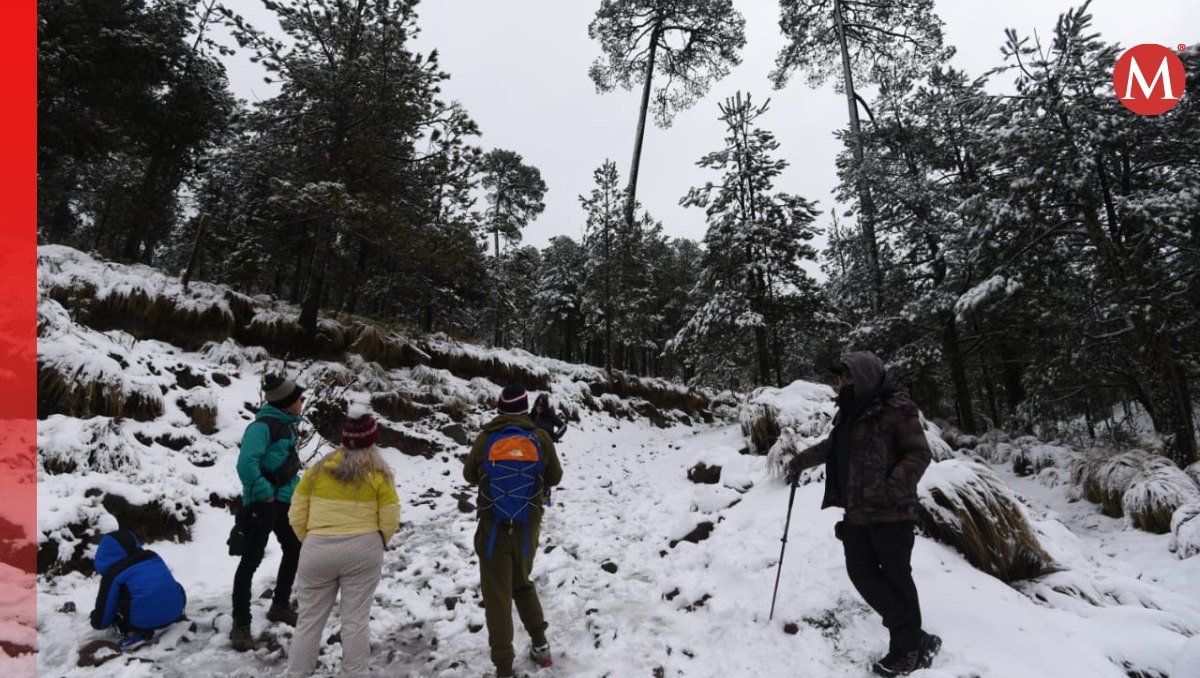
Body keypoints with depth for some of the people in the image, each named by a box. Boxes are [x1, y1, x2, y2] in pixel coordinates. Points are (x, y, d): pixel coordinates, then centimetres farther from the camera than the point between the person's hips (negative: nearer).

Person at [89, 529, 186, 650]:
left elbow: (105, 608, 9)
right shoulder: (153, 557, 18)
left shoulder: (113, 573, 4)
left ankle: (135, 633, -2)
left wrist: (97, 622, 33)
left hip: (146, 621, -5)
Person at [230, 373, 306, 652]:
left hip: (284, 501, 10)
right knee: (251, 560, 0)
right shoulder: (263, 426, -19)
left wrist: (293, 488, 9)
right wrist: (265, 493, -22)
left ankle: (280, 606, 35)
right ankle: (241, 624, 11)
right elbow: (246, 464, -29)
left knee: (294, 550, 18)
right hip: (263, 503, -10)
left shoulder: (285, 424, 9)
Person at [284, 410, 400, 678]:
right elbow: (390, 521, -6)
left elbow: (296, 516, 3)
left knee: (310, 617, 15)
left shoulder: (317, 470, 0)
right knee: (355, 619, 8)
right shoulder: (379, 474, -7)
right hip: (362, 552, -1)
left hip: (317, 551, 2)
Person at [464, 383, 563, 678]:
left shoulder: (485, 439, -9)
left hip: (493, 528, -2)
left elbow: (470, 475, 8)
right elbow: (554, 478, 4)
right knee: (522, 583, 26)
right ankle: (540, 643, 30)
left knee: (497, 596, 8)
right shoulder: (541, 438, -8)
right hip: (527, 527, 2)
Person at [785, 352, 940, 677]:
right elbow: (831, 447, 29)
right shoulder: (850, 413, 13)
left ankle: (909, 645, 18)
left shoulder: (895, 408, -10)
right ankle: (914, 638, 18)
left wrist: (895, 486, -25)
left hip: (890, 510, -8)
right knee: (861, 572, 7)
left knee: (895, 577, 0)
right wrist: (801, 460, 32)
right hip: (857, 511, 8)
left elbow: (919, 453, -14)